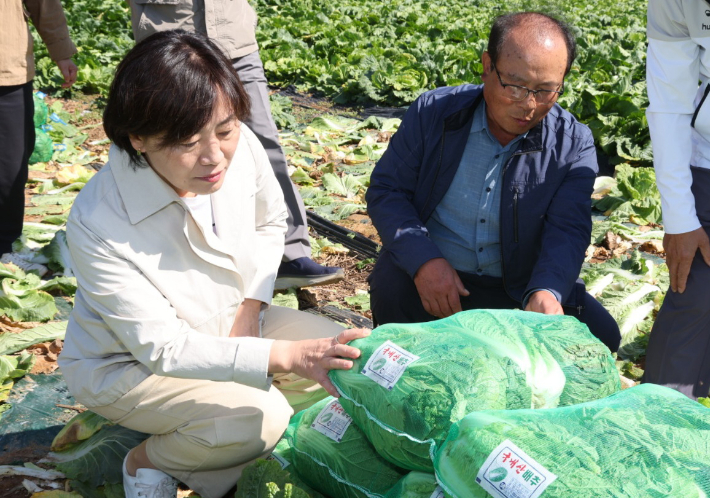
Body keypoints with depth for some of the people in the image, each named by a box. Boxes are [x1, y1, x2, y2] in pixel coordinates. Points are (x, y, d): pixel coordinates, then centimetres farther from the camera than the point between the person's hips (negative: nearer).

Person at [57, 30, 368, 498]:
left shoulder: (240, 147, -21)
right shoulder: (97, 225, -35)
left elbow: (270, 223, 4)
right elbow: (161, 348, -29)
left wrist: (251, 308, -8)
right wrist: (283, 356, -38)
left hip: (228, 322, 7)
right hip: (129, 363, -6)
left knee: (345, 359, -8)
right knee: (260, 420, -28)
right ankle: (148, 460, 2)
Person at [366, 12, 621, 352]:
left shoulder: (574, 145, -6)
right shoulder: (434, 112, -5)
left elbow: (567, 232, -13)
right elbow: (386, 191, -5)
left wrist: (545, 292, -36)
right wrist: (423, 260, -23)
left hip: (519, 288, 1)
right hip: (430, 276, -1)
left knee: (600, 334, -18)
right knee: (390, 283, -32)